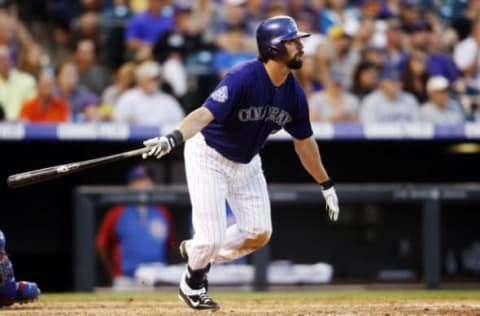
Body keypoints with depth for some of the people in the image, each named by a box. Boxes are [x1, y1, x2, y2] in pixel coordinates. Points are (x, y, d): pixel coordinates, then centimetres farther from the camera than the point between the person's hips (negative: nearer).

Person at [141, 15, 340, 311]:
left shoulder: (294, 94, -8)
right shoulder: (243, 79, -30)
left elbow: (305, 142, 7)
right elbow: (206, 113, -41)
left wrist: (326, 185, 13)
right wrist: (173, 138, -58)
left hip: (247, 162, 7)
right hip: (209, 156, -7)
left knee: (259, 233, 3)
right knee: (212, 238, -11)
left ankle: (197, 252, 28)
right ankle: (193, 283, 23)